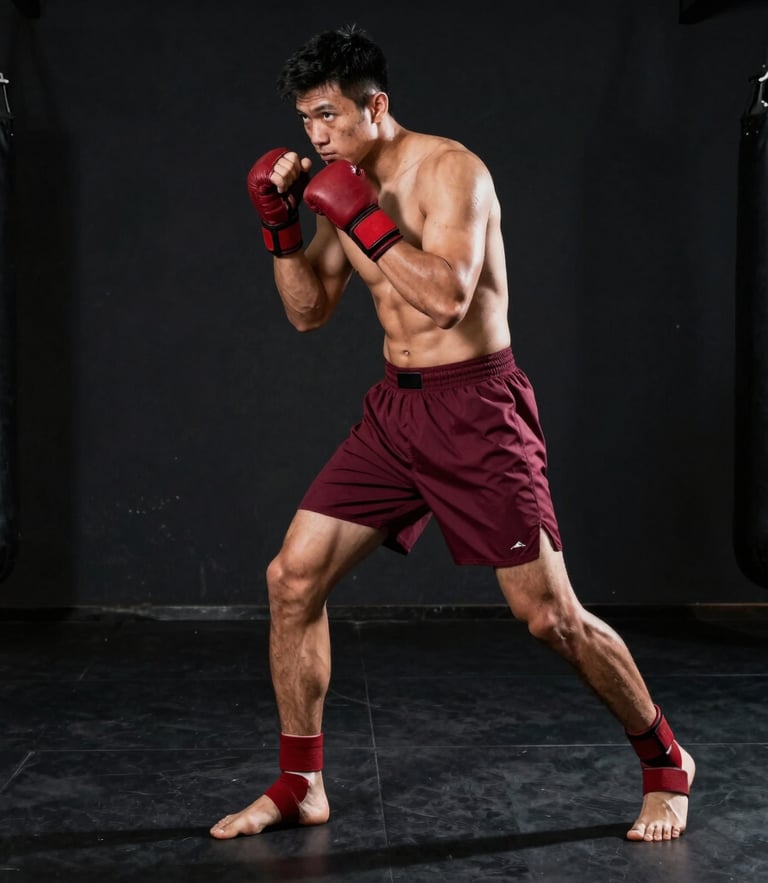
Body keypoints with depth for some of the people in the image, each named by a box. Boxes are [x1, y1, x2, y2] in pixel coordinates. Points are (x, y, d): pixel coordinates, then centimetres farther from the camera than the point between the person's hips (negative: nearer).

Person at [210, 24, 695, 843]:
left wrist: (359, 217, -23)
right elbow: (309, 311, 13)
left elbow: (447, 297, -26)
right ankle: (299, 785, 15)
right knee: (292, 577, 1)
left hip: (474, 410, -7)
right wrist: (282, 223, 0)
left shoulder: (449, 169, -13)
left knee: (550, 617, -5)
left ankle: (664, 765, 19)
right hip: (393, 408, 7)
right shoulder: (348, 185, 10)